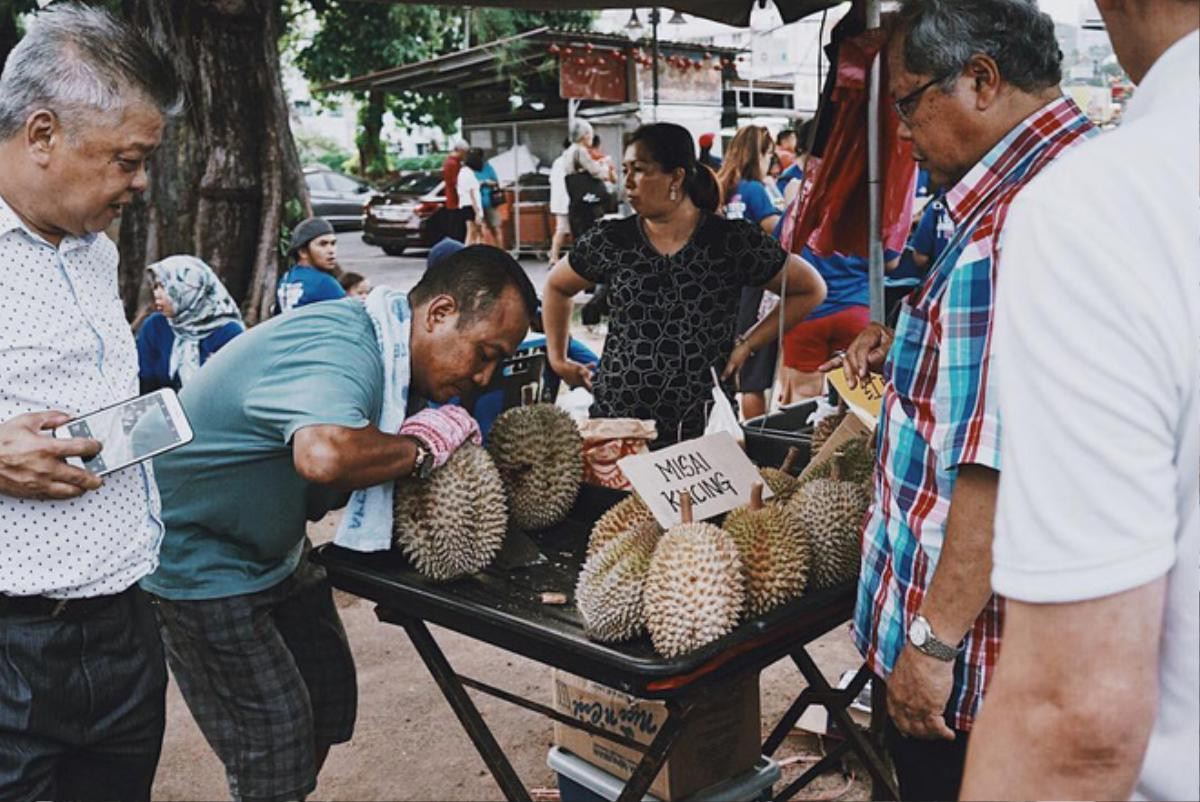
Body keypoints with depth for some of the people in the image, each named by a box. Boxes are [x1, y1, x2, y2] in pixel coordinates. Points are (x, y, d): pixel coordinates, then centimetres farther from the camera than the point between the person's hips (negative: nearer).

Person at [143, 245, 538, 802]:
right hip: (196, 561, -9)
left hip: (273, 550, 10)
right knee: (275, 746, -4)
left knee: (329, 700, 15)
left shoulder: (389, 351, 0)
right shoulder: (340, 349, -32)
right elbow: (324, 453, -53)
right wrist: (422, 446, -33)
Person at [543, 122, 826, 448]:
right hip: (615, 421, 2)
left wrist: (748, 344, -3)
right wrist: (558, 359, 13)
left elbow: (810, 289, 3)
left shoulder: (734, 241, -5)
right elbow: (556, 286, 19)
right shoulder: (610, 241, 3)